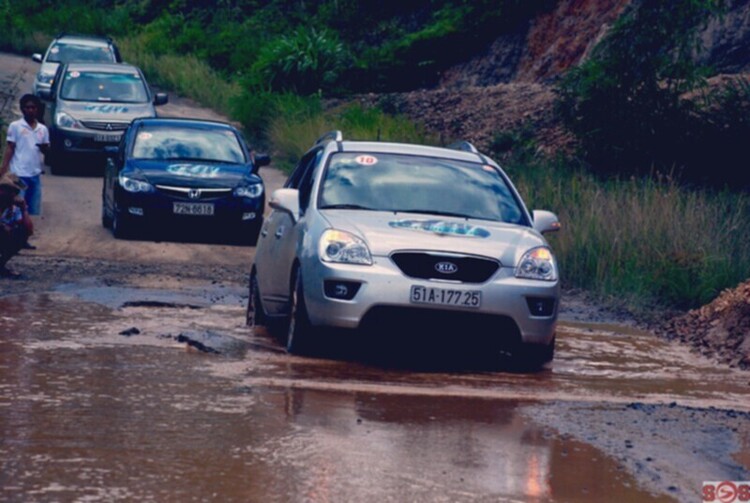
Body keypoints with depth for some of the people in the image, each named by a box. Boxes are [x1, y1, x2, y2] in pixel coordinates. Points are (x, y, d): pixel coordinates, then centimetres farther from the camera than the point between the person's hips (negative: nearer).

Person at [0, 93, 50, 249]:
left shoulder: (43, 129, 10)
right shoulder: (15, 126, -2)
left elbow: (46, 150, 17)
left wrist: (45, 148, -8)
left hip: (36, 174, 5)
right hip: (19, 174, -5)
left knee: (32, 210, 6)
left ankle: (24, 239, 13)